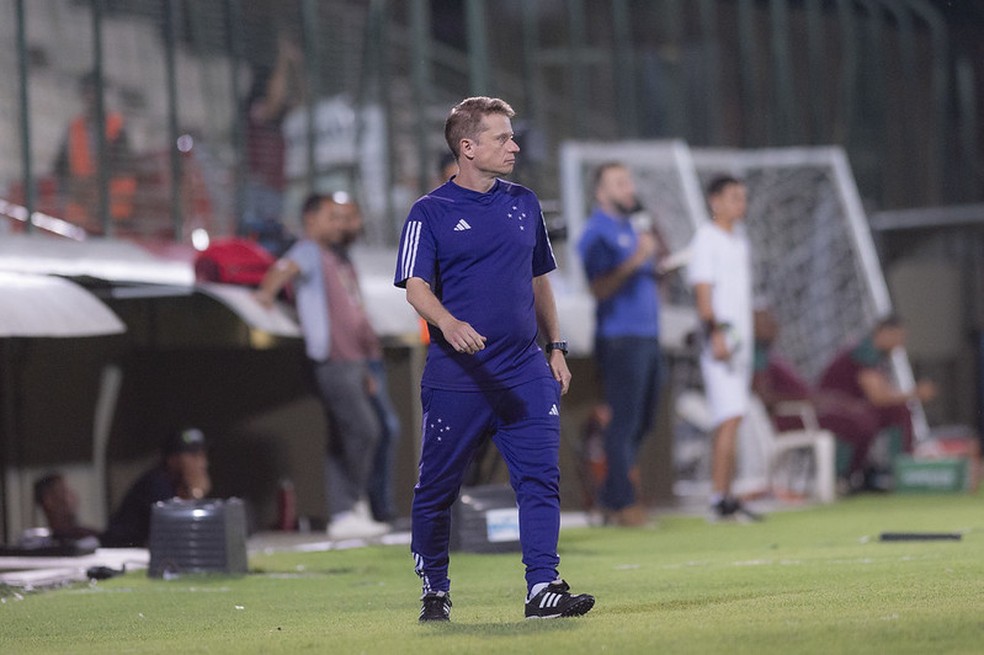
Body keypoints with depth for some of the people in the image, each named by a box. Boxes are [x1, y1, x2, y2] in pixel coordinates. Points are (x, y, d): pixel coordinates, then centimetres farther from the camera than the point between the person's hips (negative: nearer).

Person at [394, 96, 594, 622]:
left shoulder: (523, 203, 13)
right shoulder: (430, 213, -3)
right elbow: (415, 285, -13)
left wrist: (556, 347, 16)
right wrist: (448, 323, -33)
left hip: (525, 372, 4)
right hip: (456, 377, -4)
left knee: (541, 478, -8)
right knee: (437, 489, 4)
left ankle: (542, 588, -8)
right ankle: (433, 591, 19)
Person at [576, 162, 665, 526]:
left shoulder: (632, 228, 20)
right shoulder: (598, 233, -7)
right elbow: (600, 289, -18)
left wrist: (657, 253, 9)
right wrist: (635, 260, -24)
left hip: (647, 336, 9)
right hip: (620, 338, -9)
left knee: (643, 419, 10)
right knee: (625, 421, -8)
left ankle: (611, 497, 17)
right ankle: (622, 503, -4)